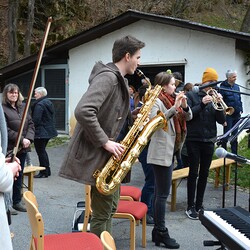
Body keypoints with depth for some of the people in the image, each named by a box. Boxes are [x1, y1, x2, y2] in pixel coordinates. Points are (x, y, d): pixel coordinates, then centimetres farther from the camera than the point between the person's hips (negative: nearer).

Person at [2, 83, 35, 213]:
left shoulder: (22, 107, 12)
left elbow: (30, 124, 10)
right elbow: (5, 130, -14)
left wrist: (28, 138, -7)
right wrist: (21, 139, -17)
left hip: (22, 148, 6)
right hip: (9, 148, -6)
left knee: (19, 175, 13)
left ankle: (17, 201, 24)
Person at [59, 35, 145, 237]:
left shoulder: (119, 80, 14)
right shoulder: (107, 77, -19)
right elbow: (83, 111, -32)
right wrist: (105, 142, -26)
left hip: (106, 152, 11)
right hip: (95, 152, -11)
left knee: (110, 206, 19)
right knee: (102, 213, -2)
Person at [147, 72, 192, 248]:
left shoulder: (171, 100, 15)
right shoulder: (157, 101, -10)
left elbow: (188, 117, 14)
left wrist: (184, 105, -5)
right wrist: (174, 107, -26)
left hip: (169, 152, 9)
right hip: (161, 153, -9)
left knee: (159, 193, 11)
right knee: (163, 194, -6)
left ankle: (157, 231, 18)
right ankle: (162, 233, 1)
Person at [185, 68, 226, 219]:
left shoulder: (214, 98, 8)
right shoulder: (192, 96, -1)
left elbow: (222, 120, 1)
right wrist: (202, 104, -21)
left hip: (209, 141, 4)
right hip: (194, 140, -4)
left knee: (204, 174, 9)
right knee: (194, 173, -1)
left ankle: (199, 204, 20)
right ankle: (191, 207, 7)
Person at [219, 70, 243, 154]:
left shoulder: (236, 86, 10)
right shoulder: (223, 88, -12)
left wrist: (240, 110, 8)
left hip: (236, 115, 7)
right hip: (228, 116, -6)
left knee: (235, 135, 13)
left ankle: (234, 153, 21)